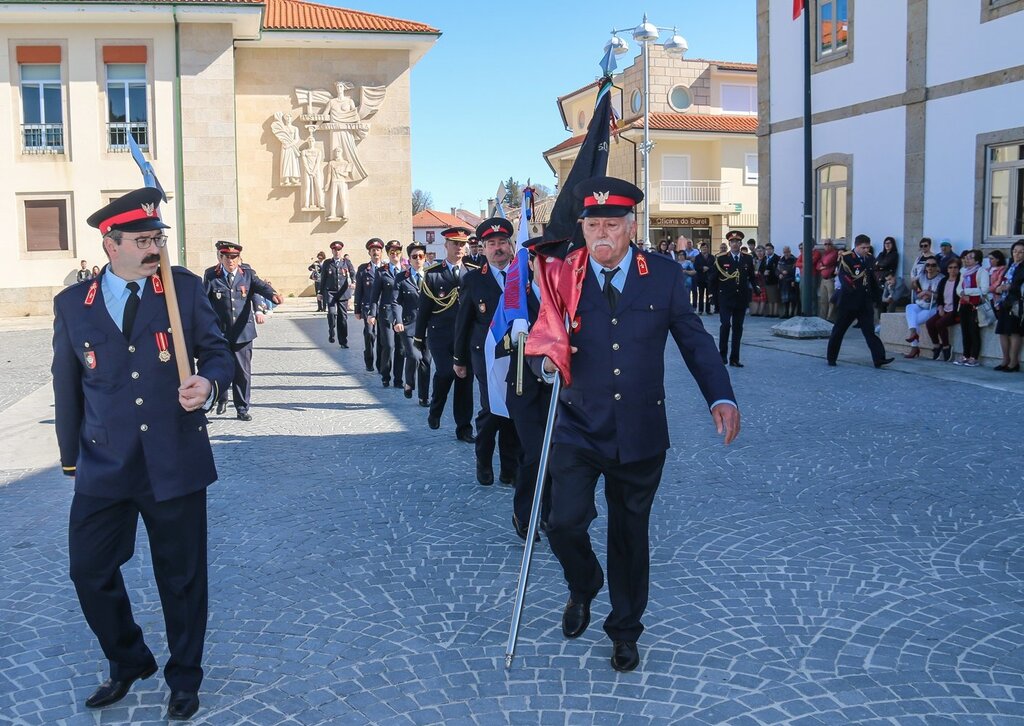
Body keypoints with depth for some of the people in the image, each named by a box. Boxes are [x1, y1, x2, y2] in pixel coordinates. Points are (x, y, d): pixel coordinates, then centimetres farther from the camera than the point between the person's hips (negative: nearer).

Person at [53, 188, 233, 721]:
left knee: (181, 577, 10)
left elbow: (218, 352, 3)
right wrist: (71, 458, 15)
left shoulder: (185, 287, -3)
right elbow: (67, 386, 10)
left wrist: (209, 383, -21)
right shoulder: (72, 304, 2)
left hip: (175, 463, -1)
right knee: (89, 571, 8)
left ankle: (184, 678, 33)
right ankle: (129, 663, 36)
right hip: (104, 468, 2)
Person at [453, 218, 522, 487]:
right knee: (491, 410, -7)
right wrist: (459, 359, 10)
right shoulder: (472, 280, 3)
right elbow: (463, 322, 8)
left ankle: (510, 469, 19)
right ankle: (484, 464, 16)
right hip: (486, 355, -2)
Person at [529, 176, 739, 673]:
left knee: (630, 534, 12)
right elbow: (541, 342, 1)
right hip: (577, 430, 0)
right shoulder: (564, 277, -3)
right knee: (564, 523, -12)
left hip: (640, 433, 0)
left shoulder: (664, 276, -3)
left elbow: (695, 342, 1)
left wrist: (722, 398, -13)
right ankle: (583, 587, 24)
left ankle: (625, 629, 34)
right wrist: (547, 360, -24)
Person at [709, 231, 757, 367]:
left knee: (738, 328, 5)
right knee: (725, 324, -16)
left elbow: (751, 278, 18)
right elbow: (713, 279, 4)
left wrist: (754, 288, 4)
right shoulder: (721, 259, -1)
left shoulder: (748, 259, 7)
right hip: (725, 299, -3)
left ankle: (734, 359, 11)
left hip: (741, 299, 3)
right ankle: (722, 354, 0)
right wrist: (715, 297, 3)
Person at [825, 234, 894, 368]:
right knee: (839, 330, 6)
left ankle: (879, 359, -6)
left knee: (870, 331, -1)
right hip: (848, 301, -4)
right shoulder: (846, 258, -9)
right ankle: (830, 357, 17)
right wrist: (853, 289, -26)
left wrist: (876, 295, 7)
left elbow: (873, 278, 14)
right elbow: (843, 277, -17)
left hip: (865, 302, 4)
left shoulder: (870, 258, 8)